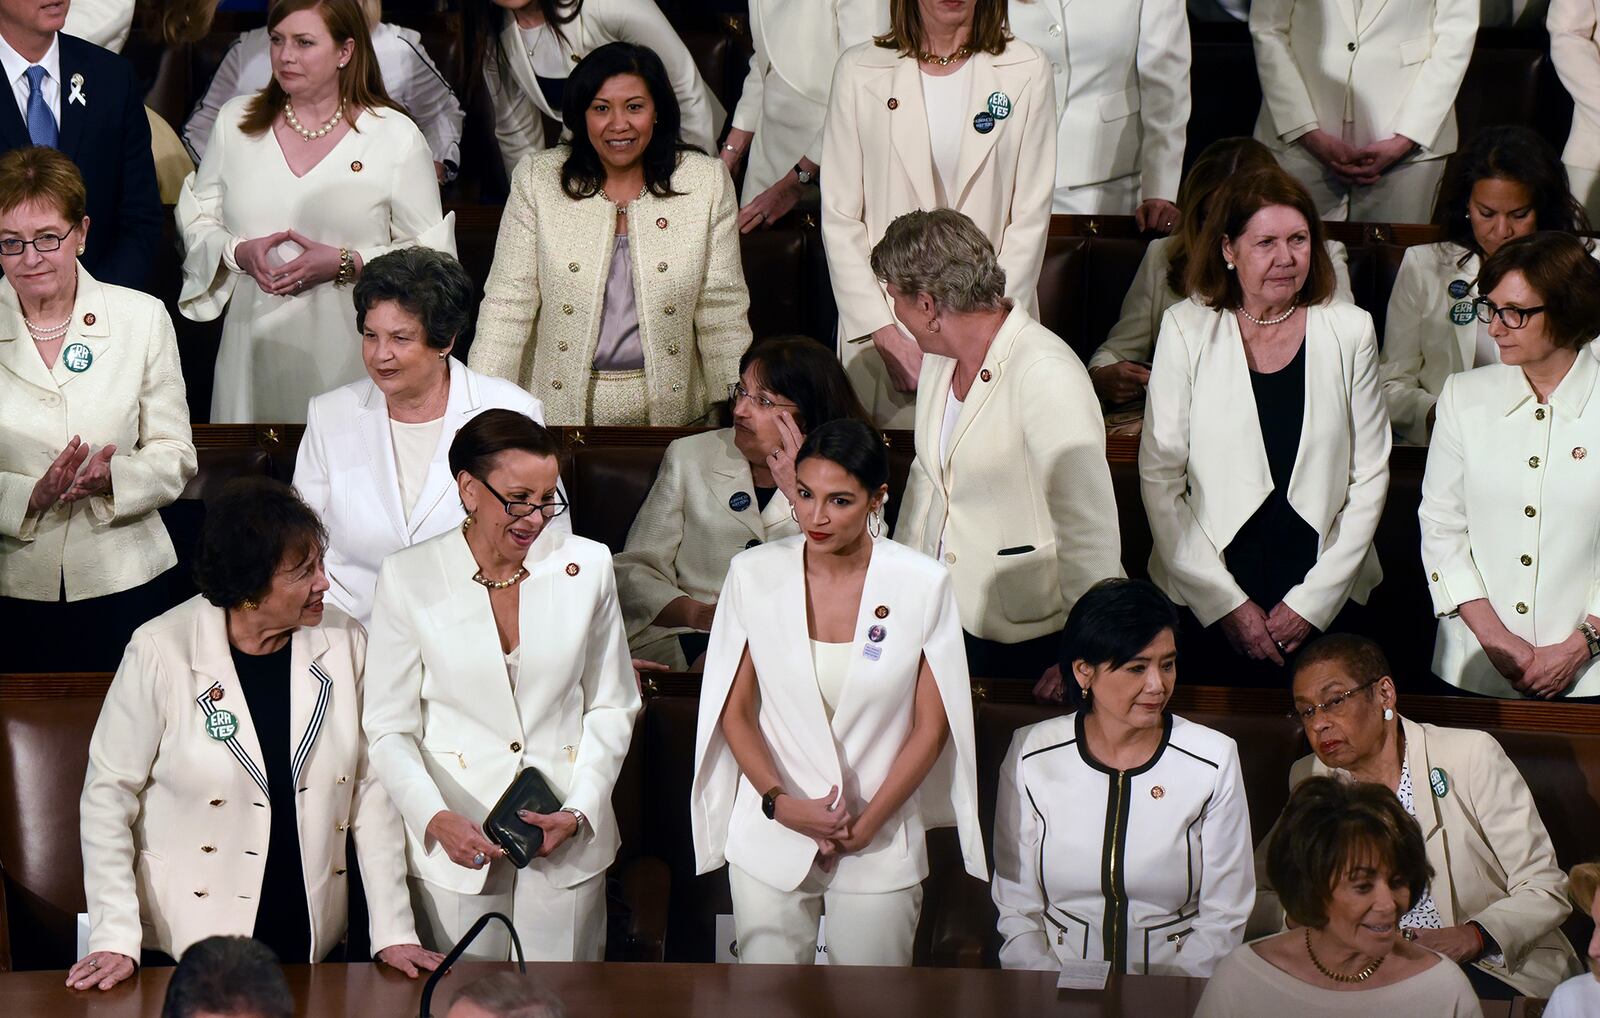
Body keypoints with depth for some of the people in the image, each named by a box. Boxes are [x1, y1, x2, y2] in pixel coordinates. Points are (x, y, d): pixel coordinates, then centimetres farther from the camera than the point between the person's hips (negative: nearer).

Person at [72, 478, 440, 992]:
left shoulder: (343, 642, -4)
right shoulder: (160, 652, -14)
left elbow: (371, 789, 0)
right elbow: (108, 795, -9)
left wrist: (393, 932, -3)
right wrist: (115, 940, -15)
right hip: (189, 948, -3)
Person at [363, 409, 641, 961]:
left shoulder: (587, 567, 1)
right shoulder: (409, 577, -4)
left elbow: (612, 708, 8)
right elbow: (390, 729, -2)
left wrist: (579, 812, -6)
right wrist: (436, 818, -18)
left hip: (567, 842, 2)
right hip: (454, 845, -1)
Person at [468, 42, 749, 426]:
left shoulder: (705, 182, 3)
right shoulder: (537, 180, 2)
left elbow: (722, 309, 6)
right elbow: (508, 303, 0)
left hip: (668, 406, 0)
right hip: (560, 405, 0)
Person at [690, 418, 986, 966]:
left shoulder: (923, 585, -7)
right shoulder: (754, 575, -4)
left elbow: (931, 728, -3)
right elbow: (733, 711, 1)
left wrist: (864, 826, -7)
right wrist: (780, 802, -12)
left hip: (881, 843, -1)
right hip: (769, 836, 1)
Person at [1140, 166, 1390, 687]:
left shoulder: (1349, 331, 2)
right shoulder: (1186, 330, -2)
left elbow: (1370, 476, 3)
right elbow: (1159, 478, -3)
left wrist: (1314, 600, -4)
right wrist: (1227, 604, -8)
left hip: (1327, 599, 1)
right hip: (1208, 599, -1)